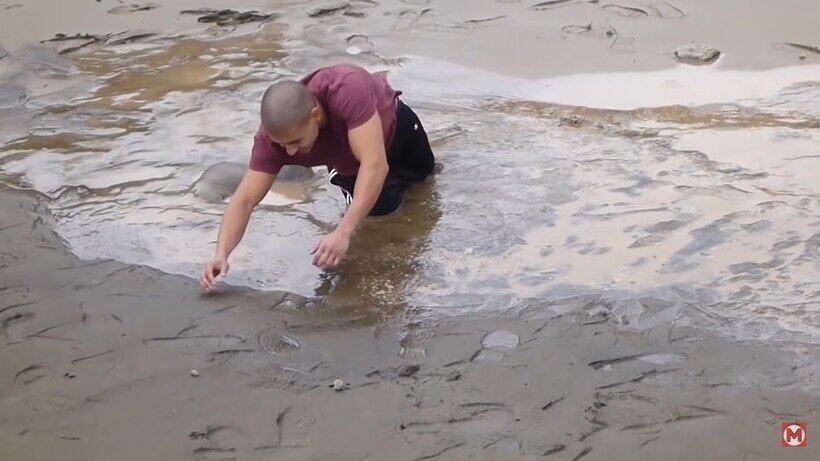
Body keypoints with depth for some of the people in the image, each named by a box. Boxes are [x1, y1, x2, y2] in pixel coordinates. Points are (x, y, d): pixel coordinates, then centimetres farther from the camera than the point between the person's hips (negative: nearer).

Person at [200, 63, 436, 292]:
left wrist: (343, 232, -62)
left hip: (392, 123, -1)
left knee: (423, 170, 27)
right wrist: (221, 254, -55)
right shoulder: (274, 133, -39)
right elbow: (245, 199, -39)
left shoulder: (347, 90, -52)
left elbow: (375, 165, -56)